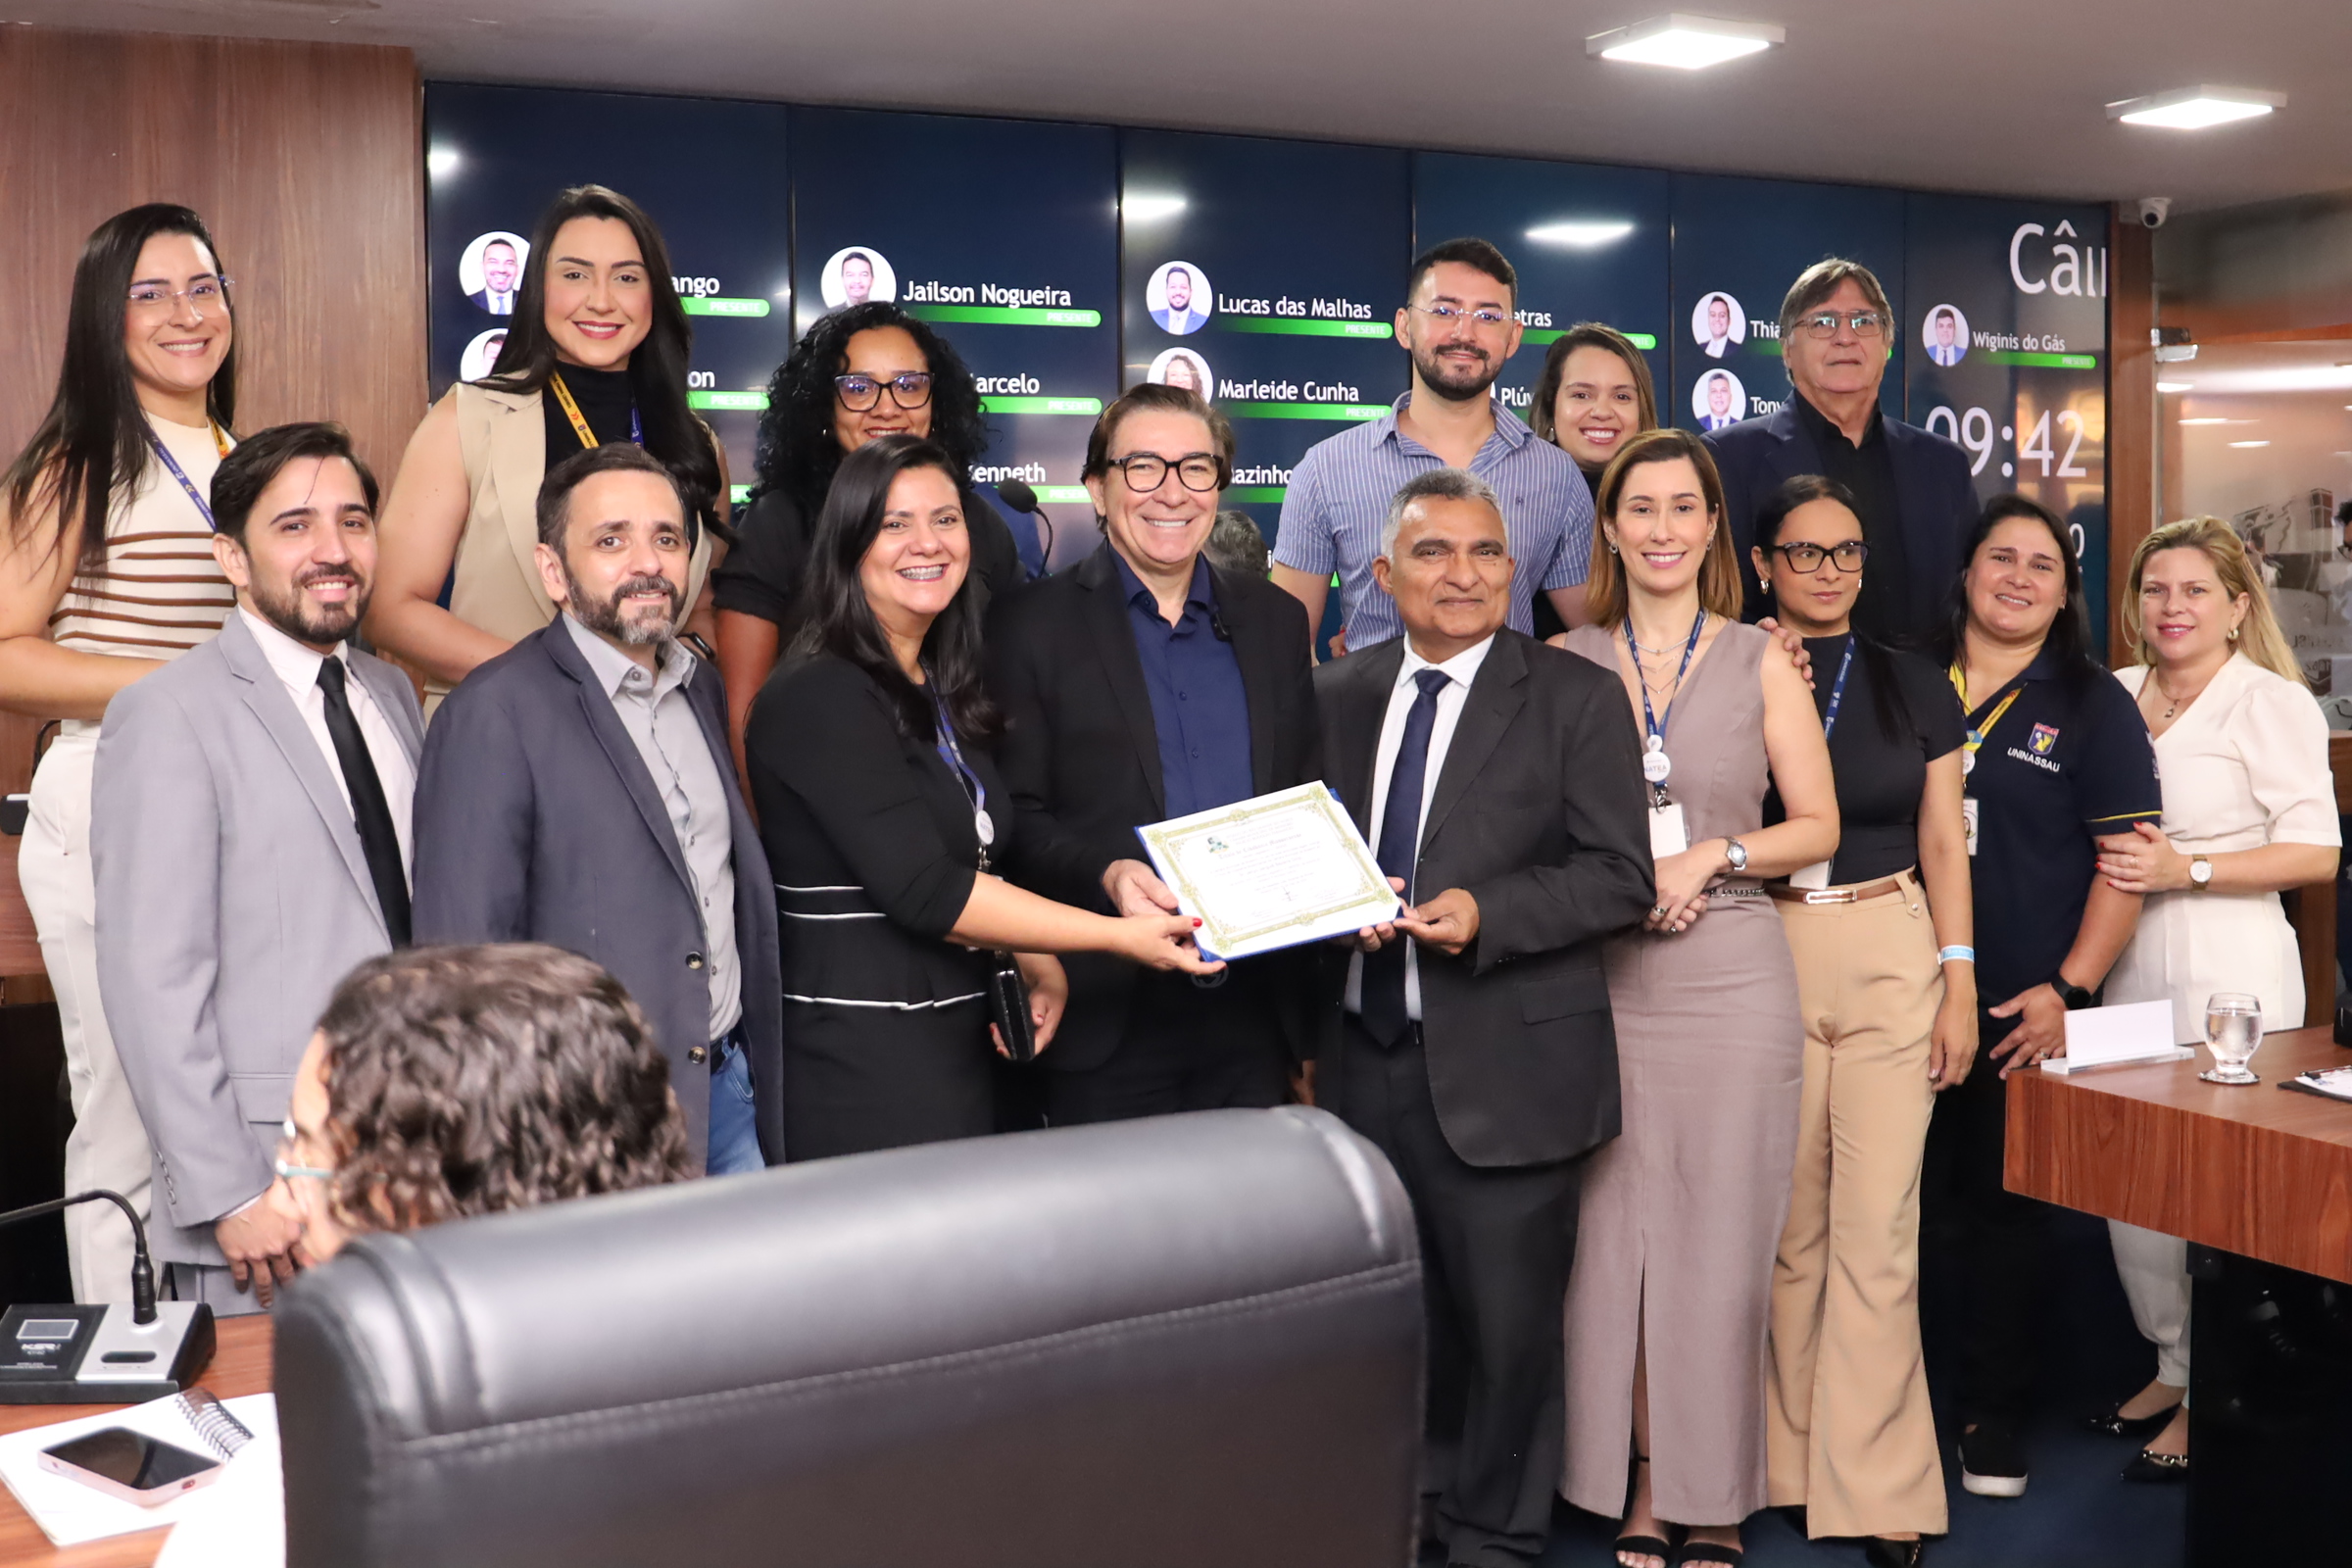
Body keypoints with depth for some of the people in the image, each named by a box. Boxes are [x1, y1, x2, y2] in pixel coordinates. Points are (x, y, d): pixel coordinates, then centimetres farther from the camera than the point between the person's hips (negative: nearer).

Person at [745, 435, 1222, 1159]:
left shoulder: (941, 693, 13)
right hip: (858, 1068, -8)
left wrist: (1033, 960, 0)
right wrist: (1118, 936, -19)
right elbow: (921, 888, -20)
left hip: (958, 1052, 8)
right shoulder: (819, 698, -14)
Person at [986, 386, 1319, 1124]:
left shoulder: (1276, 619, 13)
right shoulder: (1032, 625, 0)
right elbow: (1016, 819, -5)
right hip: (1108, 1018, -3)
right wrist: (1105, 873, -23)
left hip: (1254, 1015, 4)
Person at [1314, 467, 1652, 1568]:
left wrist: (1484, 914, -21)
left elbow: (1620, 876, -7)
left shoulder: (1575, 699, -3)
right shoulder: (1336, 697, 10)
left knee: (1508, 1323, 5)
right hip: (1362, 1057, 4)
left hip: (1504, 1069, -4)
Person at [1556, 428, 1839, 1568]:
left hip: (1732, 973, -1)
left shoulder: (1760, 661, 4)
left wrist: (1713, 855, -10)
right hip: (1602, 977, 1)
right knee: (1613, 1242, 4)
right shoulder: (1567, 664, 5)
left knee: (1720, 1246, 2)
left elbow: (1817, 826, 5)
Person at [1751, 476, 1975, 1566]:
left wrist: (1960, 983, 2)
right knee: (1788, 1223, 5)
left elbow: (1943, 842, 9)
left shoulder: (1914, 684, 9)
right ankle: (1794, 1460, 19)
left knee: (1880, 1225, -2)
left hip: (1893, 960, 1)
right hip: (1769, 956, -1)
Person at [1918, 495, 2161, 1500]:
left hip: (2023, 1012, -2)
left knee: (2001, 1209, 7)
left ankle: (1994, 1414, 22)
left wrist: (2070, 989, -12)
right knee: (1913, 1202, 6)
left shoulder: (2092, 706, 1)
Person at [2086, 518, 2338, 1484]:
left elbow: (2317, 852, -10)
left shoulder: (2271, 703, -5)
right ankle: (2172, 1368, 25)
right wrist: (2110, 864, 3)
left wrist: (2185, 869, -18)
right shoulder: (2115, 697, 11)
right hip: (2130, 969, 6)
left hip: (2230, 974, -6)